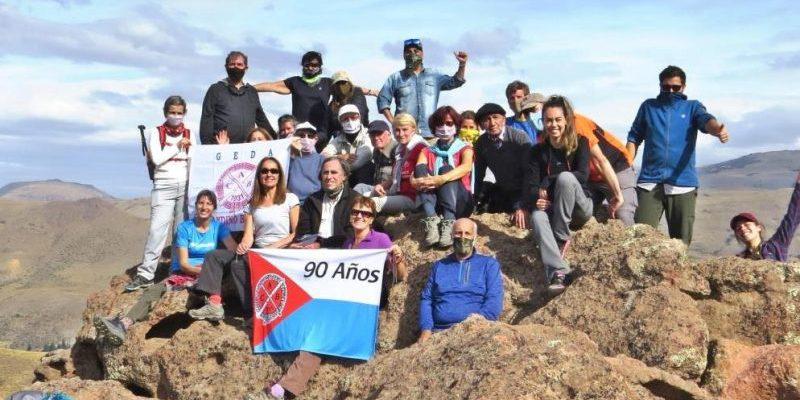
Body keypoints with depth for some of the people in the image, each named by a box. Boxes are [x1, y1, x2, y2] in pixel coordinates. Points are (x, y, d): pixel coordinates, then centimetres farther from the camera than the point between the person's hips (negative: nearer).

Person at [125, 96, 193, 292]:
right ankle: (145, 274, -8)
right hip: (164, 187, -2)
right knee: (157, 229, -9)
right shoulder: (157, 133, 6)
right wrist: (177, 147, -4)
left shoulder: (189, 134, 12)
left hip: (185, 186, 2)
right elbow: (156, 159, -7)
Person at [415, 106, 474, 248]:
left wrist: (442, 179, -33)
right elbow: (416, 174, -3)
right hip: (434, 203, 2)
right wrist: (416, 182, -30)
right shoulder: (427, 152, 17)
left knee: (446, 169, -25)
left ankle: (449, 224, -43)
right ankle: (432, 220, -40)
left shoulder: (464, 148, 10)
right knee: (421, 168, -19)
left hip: (460, 203, -2)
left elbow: (466, 167, -14)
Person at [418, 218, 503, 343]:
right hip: (439, 333, 2)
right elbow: (426, 299, 15)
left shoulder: (489, 264, 12)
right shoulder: (439, 266, 21)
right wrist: (426, 329, -1)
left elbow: (494, 301, 1)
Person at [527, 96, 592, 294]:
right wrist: (538, 199, -27)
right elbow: (531, 186, -3)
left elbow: (583, 174, -16)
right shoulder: (538, 151, 6)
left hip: (580, 209, -2)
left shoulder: (580, 143, 1)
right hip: (551, 208, 2)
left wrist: (547, 183, -18)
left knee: (565, 177, -31)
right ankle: (557, 272, -50)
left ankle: (561, 238, -23)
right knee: (537, 216, -34)